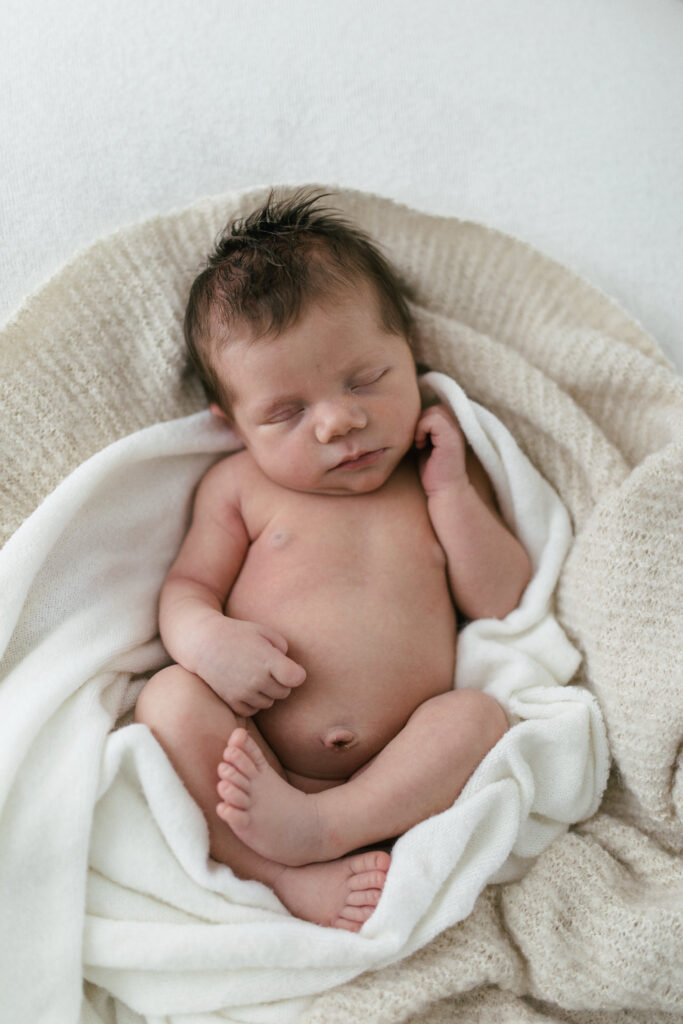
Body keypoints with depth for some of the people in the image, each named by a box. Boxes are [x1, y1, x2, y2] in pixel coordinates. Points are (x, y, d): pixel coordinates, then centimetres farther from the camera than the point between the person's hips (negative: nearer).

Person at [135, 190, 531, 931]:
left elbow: (504, 603, 7)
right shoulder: (239, 486, 10)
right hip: (247, 758, 0)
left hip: (396, 772, 1)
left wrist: (450, 490, -2)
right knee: (171, 699, -25)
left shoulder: (444, 474, 12)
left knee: (479, 715, -25)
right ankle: (289, 873, -29)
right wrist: (207, 636, -16)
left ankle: (316, 827, -31)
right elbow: (185, 587, 7)